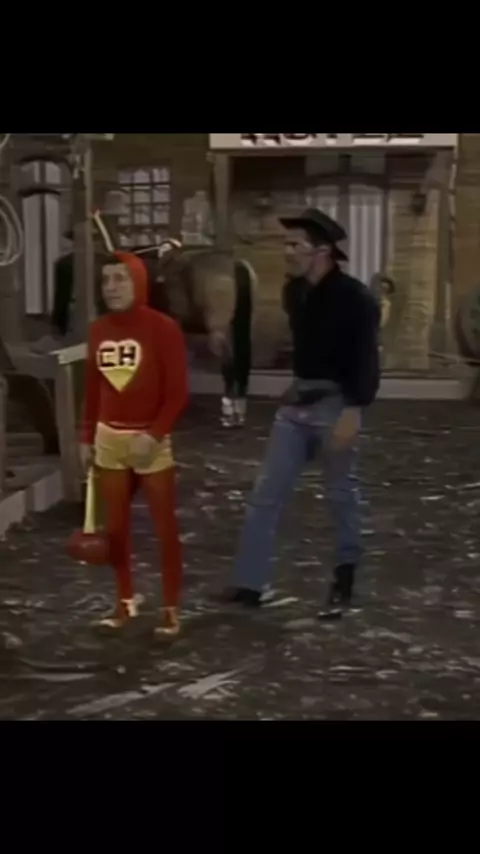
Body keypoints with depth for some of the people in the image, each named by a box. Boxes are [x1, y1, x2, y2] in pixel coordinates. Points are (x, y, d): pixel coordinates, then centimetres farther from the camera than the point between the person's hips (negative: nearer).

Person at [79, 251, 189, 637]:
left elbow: (178, 392, -13)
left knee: (165, 527, 3)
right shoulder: (99, 330, 3)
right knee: (115, 527, 12)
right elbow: (93, 388, 10)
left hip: (151, 440, -5)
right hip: (109, 438, 5)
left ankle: (171, 610, 13)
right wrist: (87, 437, 10)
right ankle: (126, 601, 28)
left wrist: (154, 434, -21)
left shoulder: (162, 328, -13)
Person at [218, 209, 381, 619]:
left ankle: (344, 584, 21)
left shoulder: (355, 298, -15)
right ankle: (250, 583, 9)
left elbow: (366, 359, -18)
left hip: (336, 404, -7)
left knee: (341, 495, 6)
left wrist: (354, 410, -25)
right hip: (297, 400, 7)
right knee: (266, 493, 4)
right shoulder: (294, 291, 6)